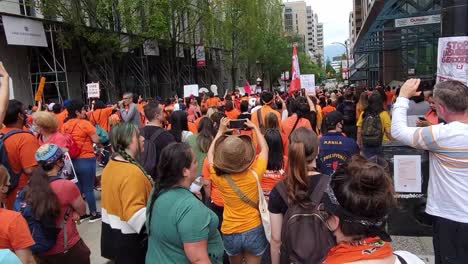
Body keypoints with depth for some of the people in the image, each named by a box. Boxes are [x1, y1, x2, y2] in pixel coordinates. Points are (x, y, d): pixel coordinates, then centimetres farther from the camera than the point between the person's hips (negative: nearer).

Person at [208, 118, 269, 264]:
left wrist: (220, 131, 8)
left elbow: (210, 154, 4)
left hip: (230, 233, 2)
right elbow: (265, 149, -1)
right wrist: (255, 128, 10)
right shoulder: (254, 174, -20)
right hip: (254, 230, -2)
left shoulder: (218, 177, -18)